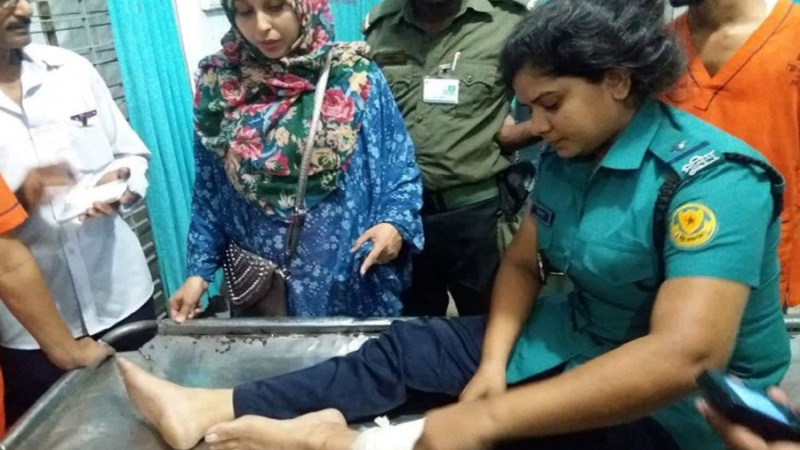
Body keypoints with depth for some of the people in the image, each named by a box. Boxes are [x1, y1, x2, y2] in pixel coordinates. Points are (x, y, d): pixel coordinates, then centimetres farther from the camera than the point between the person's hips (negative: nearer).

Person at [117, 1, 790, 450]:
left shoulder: (711, 178, -25)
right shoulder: (567, 157, 1)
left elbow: (683, 358, -35)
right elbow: (523, 262, 6)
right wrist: (493, 363, -13)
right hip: (576, 342, 7)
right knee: (407, 347, -4)